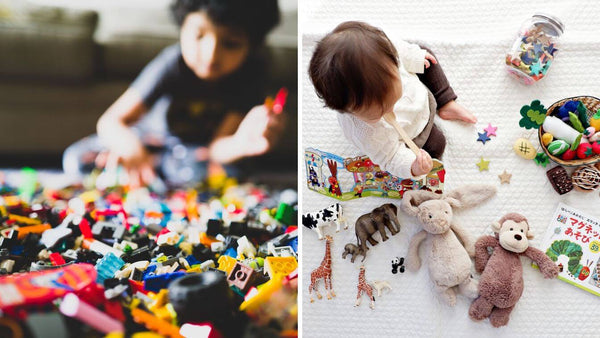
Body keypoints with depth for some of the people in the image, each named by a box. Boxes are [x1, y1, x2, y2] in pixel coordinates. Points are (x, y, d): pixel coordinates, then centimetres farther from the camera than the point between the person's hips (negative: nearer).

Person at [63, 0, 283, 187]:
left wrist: (240, 144, -51)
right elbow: (110, 121, -31)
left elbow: (216, 148, -26)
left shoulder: (253, 72, -25)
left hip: (202, 148, 1)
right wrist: (130, 147, -55)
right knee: (78, 159, -20)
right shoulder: (173, 64, -27)